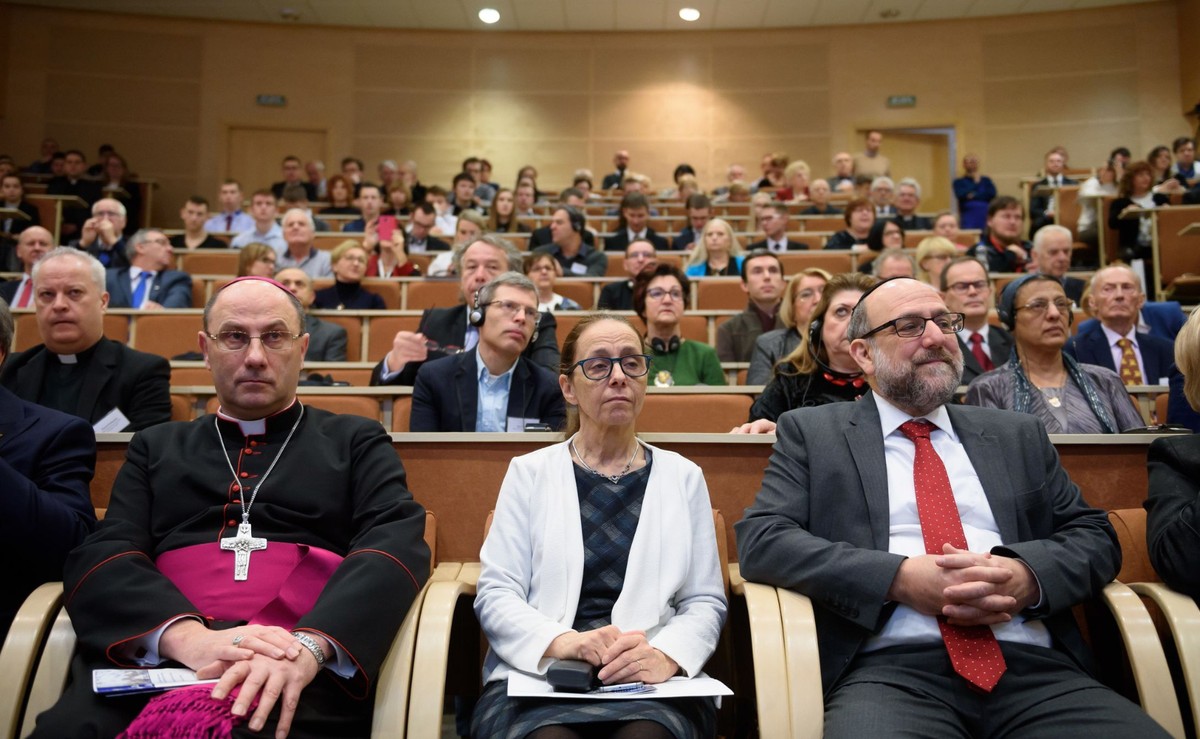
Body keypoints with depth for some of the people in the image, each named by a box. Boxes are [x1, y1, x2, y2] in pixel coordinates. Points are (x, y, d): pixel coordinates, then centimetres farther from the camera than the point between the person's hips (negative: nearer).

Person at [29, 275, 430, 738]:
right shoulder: (157, 448, 23)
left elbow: (398, 543, -1)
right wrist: (187, 636, -14)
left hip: (302, 670, -2)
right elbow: (102, 558, 8)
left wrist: (311, 644, -21)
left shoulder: (356, 443, 16)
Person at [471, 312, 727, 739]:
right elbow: (496, 594, 2)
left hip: (651, 685, 1)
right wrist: (562, 643, -19)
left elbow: (705, 601, 7)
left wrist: (666, 656, -16)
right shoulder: (529, 472, 9)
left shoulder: (683, 477, 11)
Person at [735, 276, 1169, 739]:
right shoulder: (812, 434, 9)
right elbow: (760, 541, -2)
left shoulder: (1017, 436, 19)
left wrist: (1027, 575, -8)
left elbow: (1095, 536, 15)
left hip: (1034, 665, 4)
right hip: (890, 669, -3)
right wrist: (900, 578, -13)